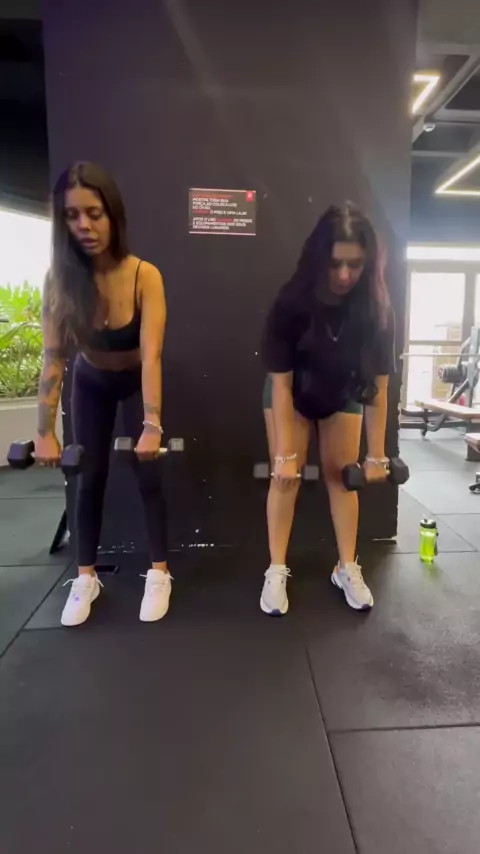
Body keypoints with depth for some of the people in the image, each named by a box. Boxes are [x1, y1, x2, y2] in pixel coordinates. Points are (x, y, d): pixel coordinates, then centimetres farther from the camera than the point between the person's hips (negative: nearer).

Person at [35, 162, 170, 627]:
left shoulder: (145, 276, -28)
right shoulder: (59, 279, -21)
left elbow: (151, 356, -33)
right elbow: (53, 358, -22)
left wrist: (152, 426, -39)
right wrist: (45, 431, -25)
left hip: (136, 382, -2)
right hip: (91, 384, 2)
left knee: (147, 474, -1)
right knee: (89, 478, 5)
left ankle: (159, 574, 13)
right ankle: (85, 578, 18)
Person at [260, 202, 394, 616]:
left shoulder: (378, 310, -26)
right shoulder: (292, 302, -31)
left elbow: (378, 387, -21)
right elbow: (281, 383, -28)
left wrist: (377, 454, -19)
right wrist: (285, 454, -28)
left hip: (342, 395, 2)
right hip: (293, 394, -2)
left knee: (342, 474, 4)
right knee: (286, 476, -4)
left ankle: (348, 568, 17)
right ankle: (277, 571, 6)